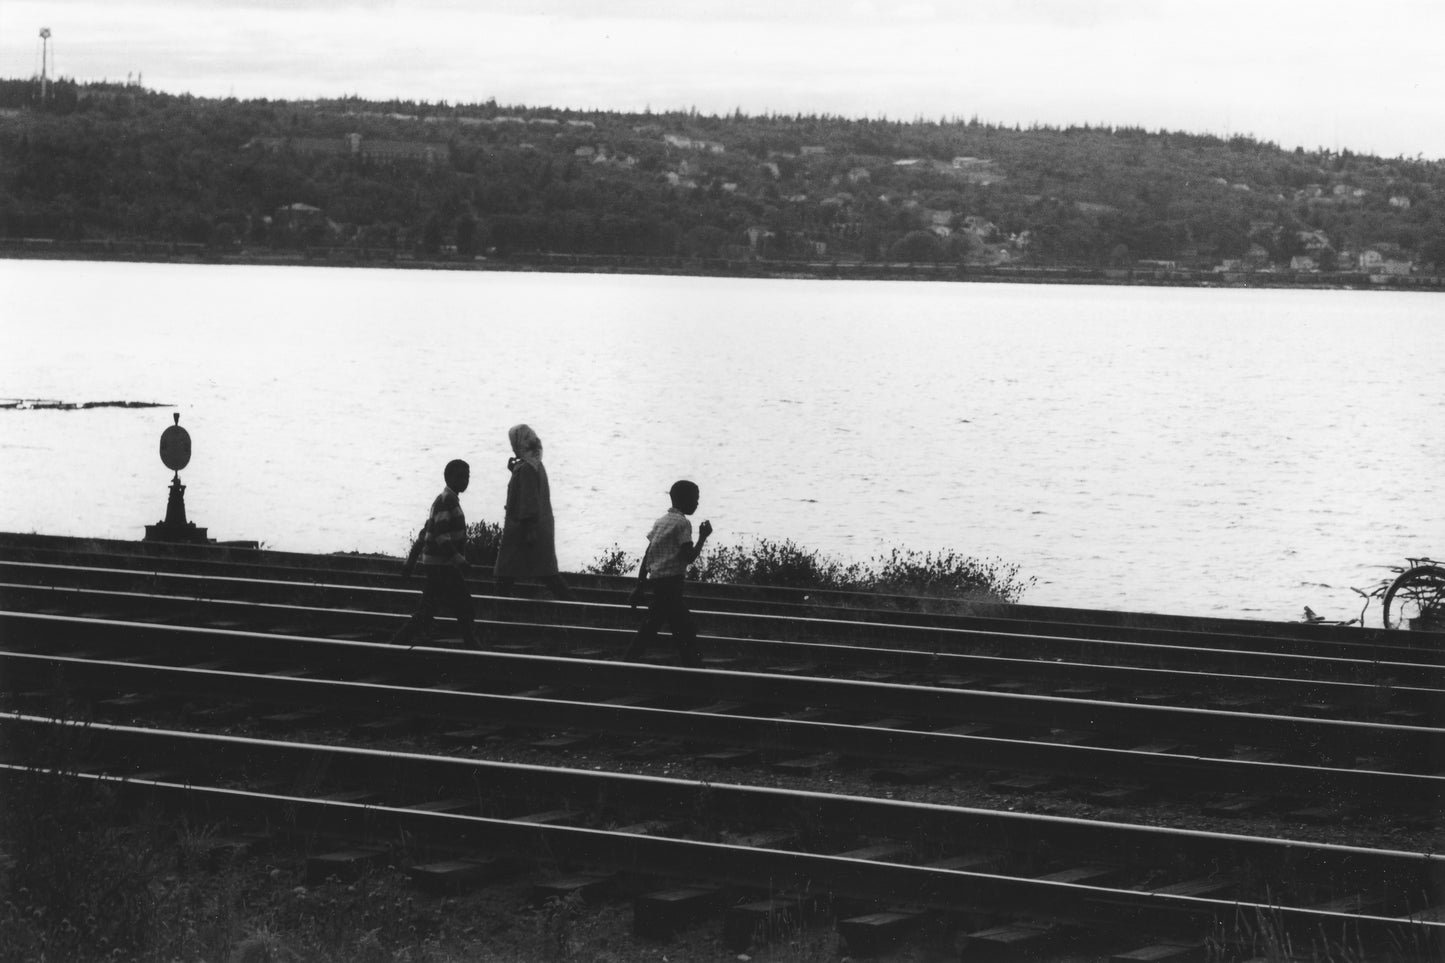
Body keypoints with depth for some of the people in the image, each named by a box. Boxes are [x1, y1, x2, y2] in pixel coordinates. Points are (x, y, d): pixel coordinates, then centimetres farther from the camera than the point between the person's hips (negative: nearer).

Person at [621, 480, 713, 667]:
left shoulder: (661, 521, 15)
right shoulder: (682, 523, -9)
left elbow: (646, 556, 14)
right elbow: (689, 557, -14)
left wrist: (640, 586, 15)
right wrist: (703, 537, -2)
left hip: (656, 581, 9)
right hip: (671, 583, -9)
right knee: (686, 632, -6)